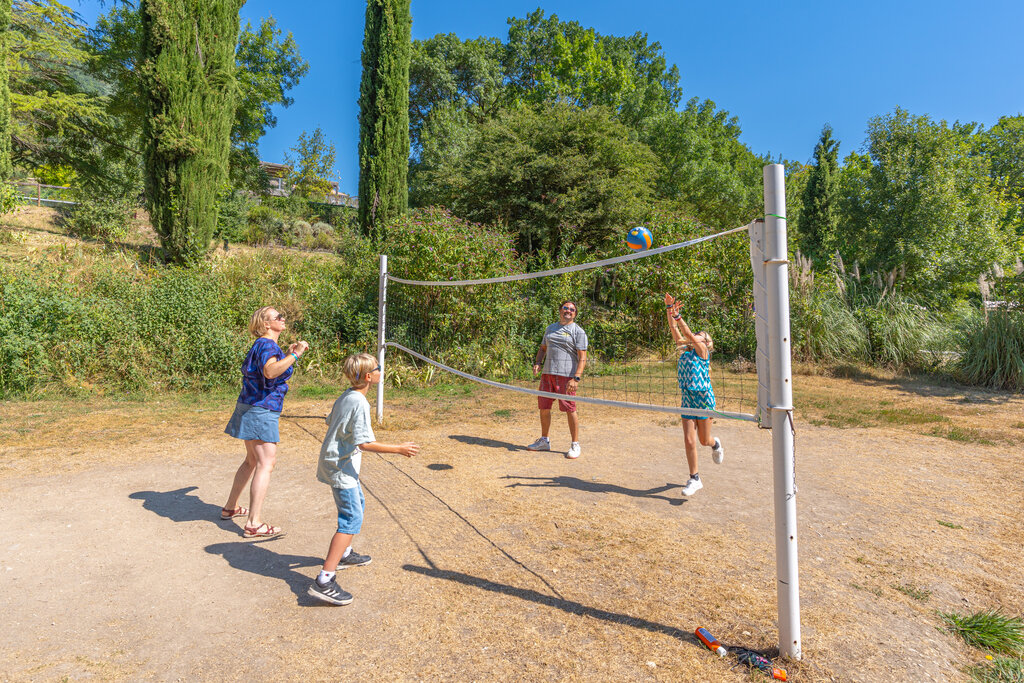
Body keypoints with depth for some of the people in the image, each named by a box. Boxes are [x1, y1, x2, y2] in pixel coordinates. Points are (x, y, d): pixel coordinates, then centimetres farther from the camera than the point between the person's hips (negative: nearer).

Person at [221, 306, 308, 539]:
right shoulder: (267, 344, -16)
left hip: (253, 408, 11)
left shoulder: (265, 344, 15)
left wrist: (288, 355, 24)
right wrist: (295, 356, -38)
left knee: (252, 461, 21)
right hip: (261, 410, -11)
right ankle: (254, 523, -9)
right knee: (266, 464, -10)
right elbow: (270, 372, -37)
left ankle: (230, 508, 34)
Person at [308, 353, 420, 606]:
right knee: (352, 518, -11)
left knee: (358, 503, 25)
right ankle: (324, 581, -12)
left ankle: (344, 554, 41)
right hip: (341, 468, -10)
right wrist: (398, 448, -21)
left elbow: (330, 422, 19)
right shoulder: (359, 403, -23)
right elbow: (365, 443, -26)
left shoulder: (346, 396, 5)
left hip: (335, 460, 10)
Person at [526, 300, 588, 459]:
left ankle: (575, 445, 8)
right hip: (547, 373, 6)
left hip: (566, 375, -6)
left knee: (570, 409, -6)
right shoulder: (550, 328, 18)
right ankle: (544, 441, 26)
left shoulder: (578, 332, -1)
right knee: (543, 407, 10)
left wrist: (576, 378, -20)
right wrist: (537, 363, 6)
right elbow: (543, 348, 26)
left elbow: (582, 358, -9)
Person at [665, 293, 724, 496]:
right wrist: (669, 310, -5)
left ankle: (716, 444, 45)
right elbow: (675, 331, 3)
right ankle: (694, 479, 10)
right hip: (687, 399, 4)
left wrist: (678, 316, -24)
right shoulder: (684, 350, 10)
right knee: (689, 440, -1)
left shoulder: (702, 349, -4)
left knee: (704, 440, 8)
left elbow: (688, 335, -19)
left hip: (704, 398, -4)